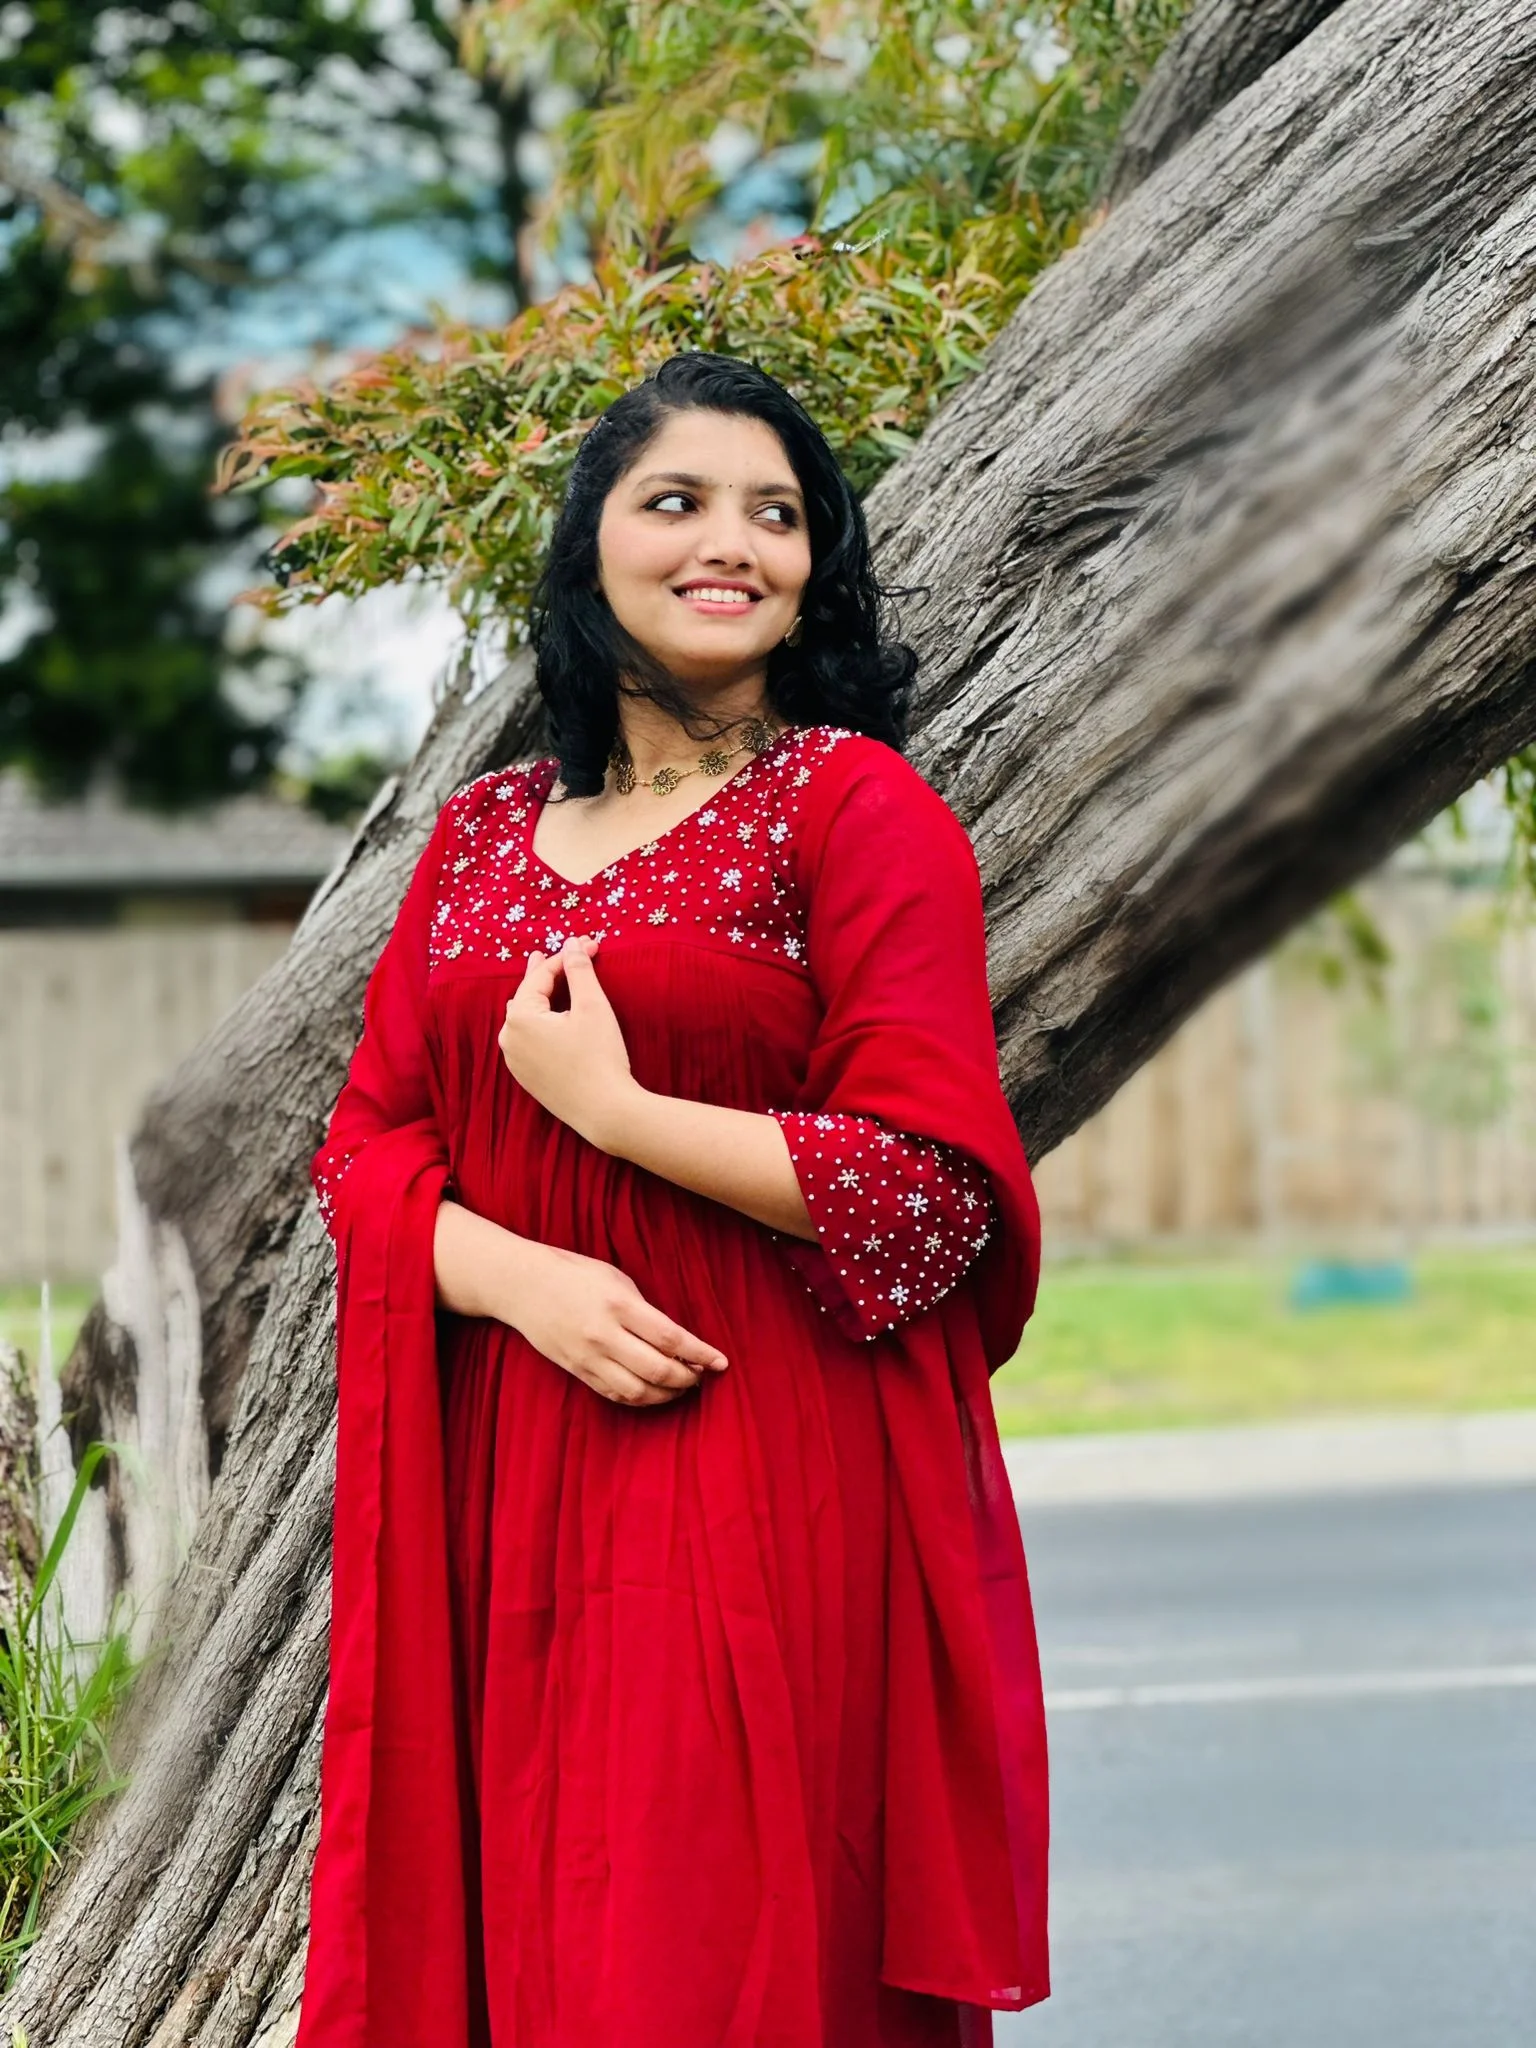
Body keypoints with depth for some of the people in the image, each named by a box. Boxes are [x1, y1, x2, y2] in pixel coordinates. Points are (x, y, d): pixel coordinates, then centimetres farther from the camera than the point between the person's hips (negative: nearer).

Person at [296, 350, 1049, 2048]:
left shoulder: (860, 808, -3)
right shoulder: (480, 837, 12)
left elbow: (935, 1191, -11)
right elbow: (364, 1144, 10)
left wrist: (611, 1106, -11)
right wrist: (526, 1278, -10)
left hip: (774, 1480, -5)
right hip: (503, 1490, 5)